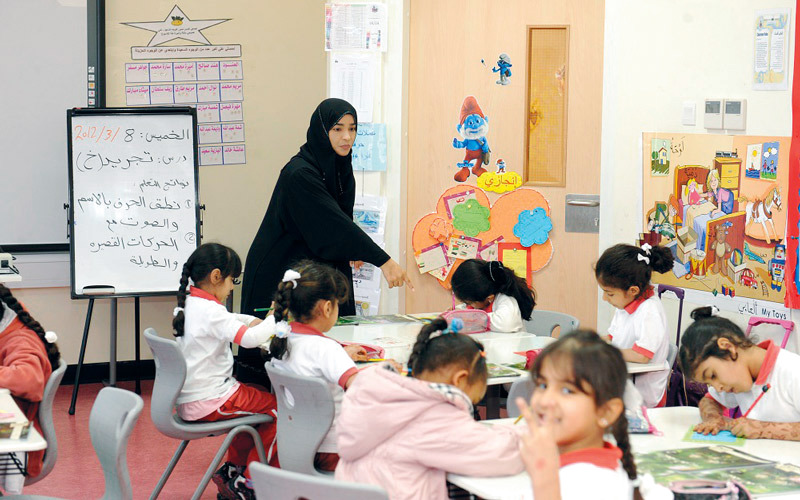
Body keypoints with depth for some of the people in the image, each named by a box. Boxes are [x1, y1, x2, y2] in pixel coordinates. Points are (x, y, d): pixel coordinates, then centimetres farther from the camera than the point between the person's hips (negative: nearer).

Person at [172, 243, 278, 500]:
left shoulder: (186, 305, 10)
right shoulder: (210, 311, -21)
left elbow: (229, 320, 26)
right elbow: (249, 338, -30)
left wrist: (255, 321, 11)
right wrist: (275, 319, -14)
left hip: (187, 399, 10)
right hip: (209, 403, -10)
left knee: (259, 396, 27)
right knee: (277, 408, 1)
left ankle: (233, 468, 25)